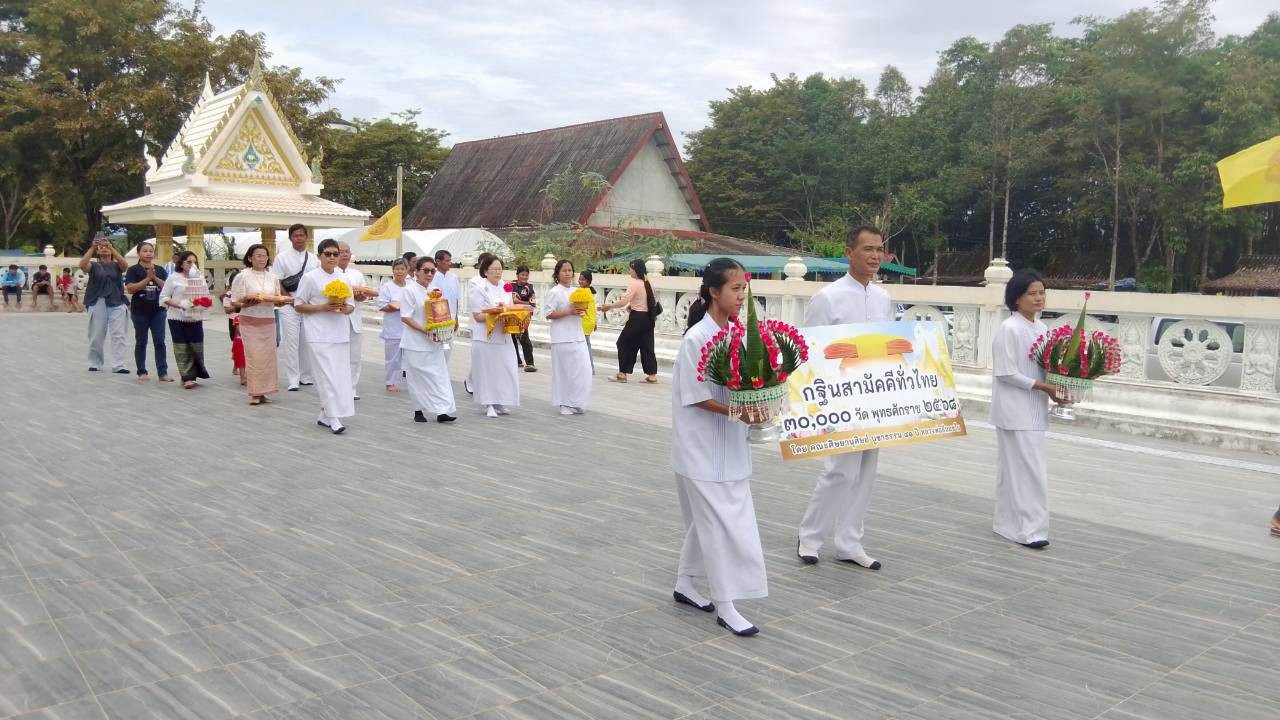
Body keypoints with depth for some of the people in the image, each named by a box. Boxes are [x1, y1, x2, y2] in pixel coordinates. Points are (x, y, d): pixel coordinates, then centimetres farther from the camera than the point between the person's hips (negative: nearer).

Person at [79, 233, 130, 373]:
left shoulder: (116, 265, 9)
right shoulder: (94, 265, 8)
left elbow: (125, 265, -14)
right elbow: (82, 265, -14)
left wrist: (111, 247, -23)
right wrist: (92, 247, -23)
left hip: (116, 304, 0)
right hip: (98, 303, 0)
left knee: (118, 335, -5)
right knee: (96, 336, 6)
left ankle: (118, 365, -5)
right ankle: (94, 363, 20)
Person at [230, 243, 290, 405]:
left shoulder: (273, 277, 9)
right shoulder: (242, 276, -3)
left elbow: (278, 300, 14)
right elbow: (235, 302, -3)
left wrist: (281, 301, -9)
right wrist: (247, 303, -21)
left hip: (268, 321, 4)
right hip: (250, 322, -4)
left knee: (268, 356, 1)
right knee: (253, 357, -6)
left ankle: (263, 391, 10)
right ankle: (254, 393, 1)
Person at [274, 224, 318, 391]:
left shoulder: (313, 259, 11)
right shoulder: (282, 257, 1)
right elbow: (277, 283, -2)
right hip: (289, 306, -3)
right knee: (291, 342, -7)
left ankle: (306, 377, 16)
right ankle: (292, 380, -3)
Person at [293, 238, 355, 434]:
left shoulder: (344, 278, 11)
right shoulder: (310, 278, -3)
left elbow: (352, 306, 15)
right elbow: (298, 305, -2)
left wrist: (345, 308, -9)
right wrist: (322, 307, -15)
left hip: (340, 334, 5)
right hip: (319, 335, -5)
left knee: (340, 375, 5)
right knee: (328, 376, -11)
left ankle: (324, 415, 17)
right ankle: (333, 419, -9)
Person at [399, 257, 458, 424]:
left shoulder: (432, 291, 11)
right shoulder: (409, 290, -9)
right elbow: (405, 317, -14)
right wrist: (423, 330, -21)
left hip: (433, 342, 6)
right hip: (416, 343, -6)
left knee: (440, 375, 0)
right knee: (418, 378, 1)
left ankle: (442, 411, -1)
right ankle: (418, 411, 13)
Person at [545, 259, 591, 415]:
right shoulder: (554, 292, -6)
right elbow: (549, 314, -11)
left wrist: (581, 312, -1)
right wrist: (569, 312, -18)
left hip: (578, 336, 6)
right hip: (563, 338, -6)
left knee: (583, 370, 2)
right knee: (564, 371, -2)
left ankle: (577, 403, 14)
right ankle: (564, 404, 8)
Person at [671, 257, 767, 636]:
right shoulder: (696, 339, -17)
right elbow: (695, 397, -17)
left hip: (730, 444, 8)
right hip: (703, 446, -7)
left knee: (709, 518, 17)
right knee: (721, 522, -3)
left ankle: (684, 584, 33)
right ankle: (725, 606, 7)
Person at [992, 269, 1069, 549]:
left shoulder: (1042, 328, 10)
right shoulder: (1009, 329, -13)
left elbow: (1046, 366, 15)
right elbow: (1006, 373, -16)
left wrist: (1056, 388, -4)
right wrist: (1043, 387, -17)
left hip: (1035, 410, 8)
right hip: (1015, 410, -8)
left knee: (1013, 467, 13)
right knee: (1028, 468, -8)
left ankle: (1008, 523, 22)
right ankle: (1028, 529, -3)